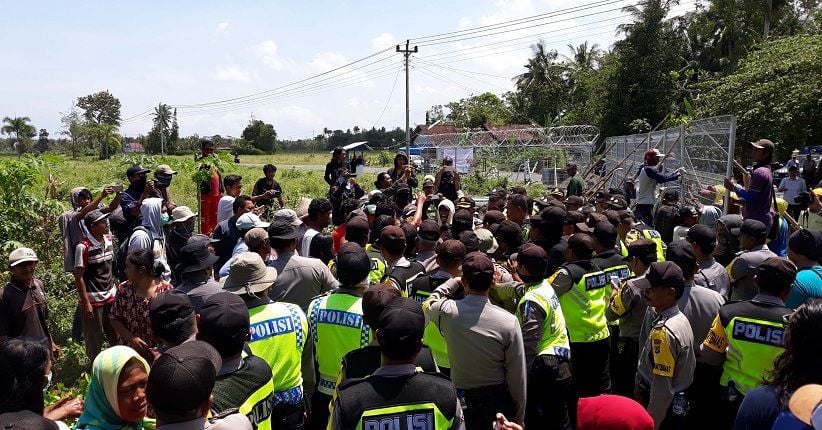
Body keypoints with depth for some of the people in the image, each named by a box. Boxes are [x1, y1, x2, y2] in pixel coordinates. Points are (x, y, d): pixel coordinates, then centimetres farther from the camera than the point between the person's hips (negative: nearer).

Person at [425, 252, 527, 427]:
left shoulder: (446, 311, -16)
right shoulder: (509, 322, -19)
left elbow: (428, 303, 11)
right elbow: (518, 375, -12)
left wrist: (455, 282, 12)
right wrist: (520, 418, 2)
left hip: (460, 399, 1)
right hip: (498, 400, -1)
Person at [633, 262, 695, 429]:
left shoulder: (663, 332, -27)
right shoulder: (681, 319, 2)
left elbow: (662, 389, -26)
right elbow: (690, 364, 11)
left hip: (663, 409, -9)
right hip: (679, 404, 9)